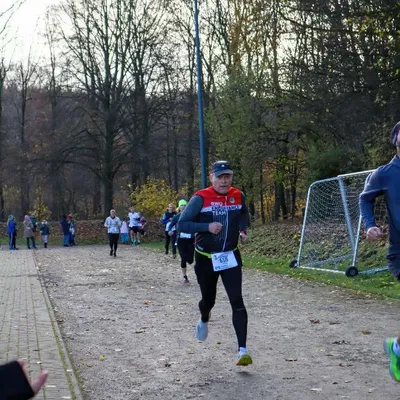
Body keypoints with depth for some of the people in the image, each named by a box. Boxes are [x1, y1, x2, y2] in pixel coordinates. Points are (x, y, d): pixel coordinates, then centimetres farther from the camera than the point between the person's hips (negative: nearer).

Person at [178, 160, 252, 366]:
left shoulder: (238, 196, -1)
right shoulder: (200, 199, -14)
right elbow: (181, 224, -14)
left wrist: (242, 230, 3)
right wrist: (207, 227, -26)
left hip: (230, 256, 2)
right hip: (206, 258, -2)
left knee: (237, 301, -11)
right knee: (208, 299, 15)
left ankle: (242, 350, -12)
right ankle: (204, 319, 53)